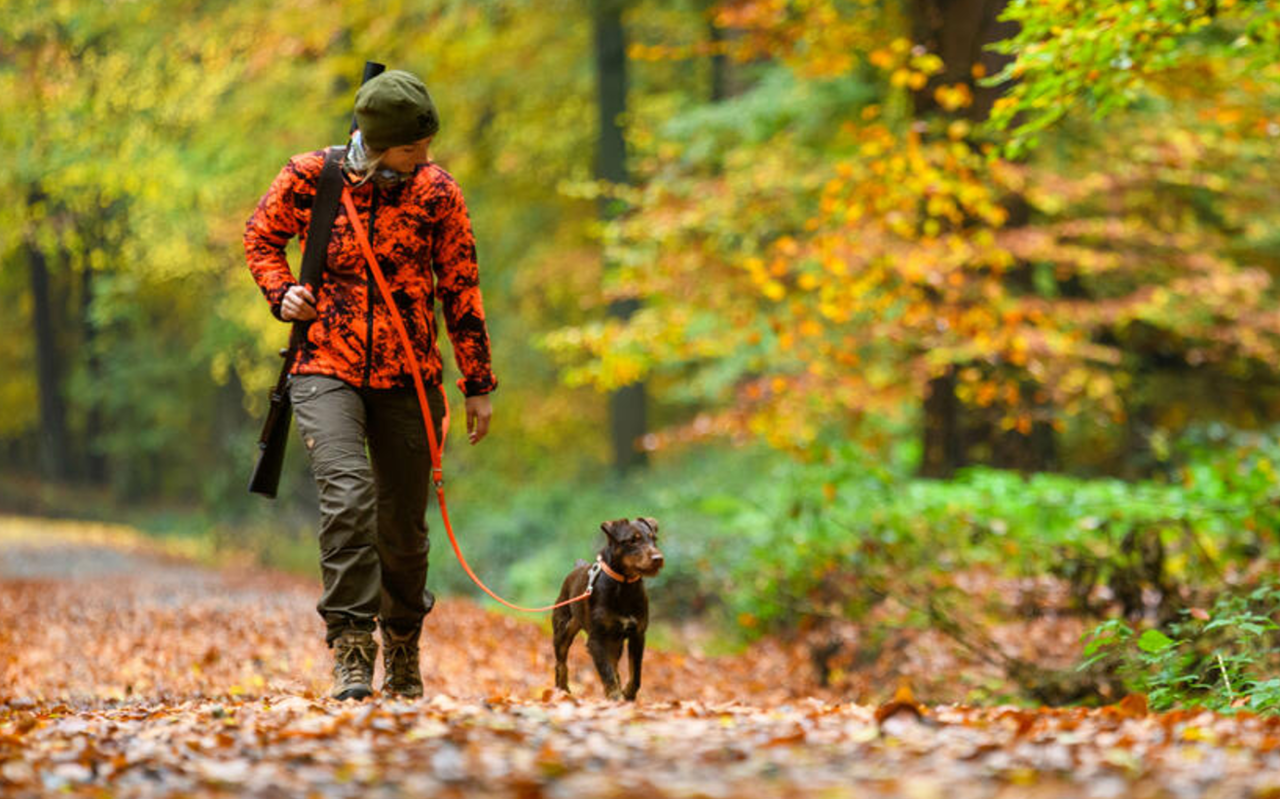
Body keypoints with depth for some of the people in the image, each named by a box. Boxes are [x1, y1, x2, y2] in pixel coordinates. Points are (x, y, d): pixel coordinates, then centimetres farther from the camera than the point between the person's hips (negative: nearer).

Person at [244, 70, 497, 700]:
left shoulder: (437, 191, 0)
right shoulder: (310, 176, -4)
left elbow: (460, 289, 7)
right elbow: (261, 235, 14)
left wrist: (477, 385, 7)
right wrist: (280, 292, -5)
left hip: (408, 380, 2)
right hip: (326, 371, -2)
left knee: (403, 525, 8)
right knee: (347, 495, -23)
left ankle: (402, 651, 31)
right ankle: (351, 650, -17)